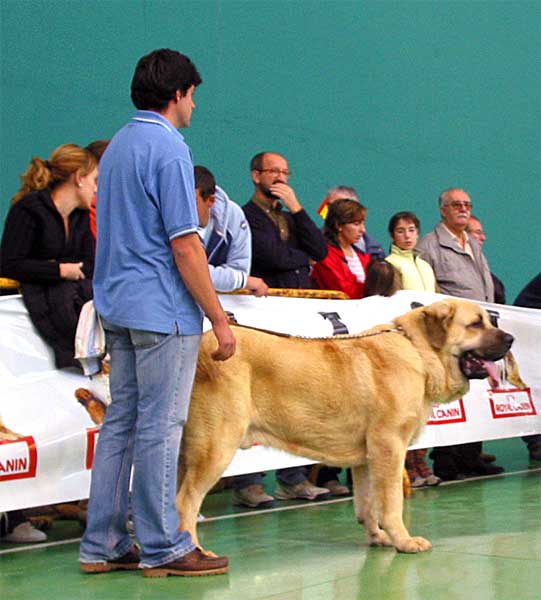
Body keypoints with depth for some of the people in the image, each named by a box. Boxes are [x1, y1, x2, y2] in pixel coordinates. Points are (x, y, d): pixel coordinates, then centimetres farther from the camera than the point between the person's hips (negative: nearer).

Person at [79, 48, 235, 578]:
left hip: (117, 306, 9)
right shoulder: (169, 149, -13)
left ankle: (102, 544, 13)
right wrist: (219, 319, -13)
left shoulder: (116, 146, 15)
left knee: (121, 421, 11)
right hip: (163, 312, -9)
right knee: (160, 426, -3)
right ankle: (163, 548, 4)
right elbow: (185, 245, -17)